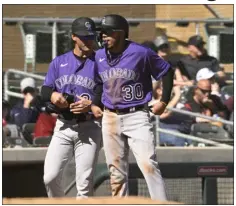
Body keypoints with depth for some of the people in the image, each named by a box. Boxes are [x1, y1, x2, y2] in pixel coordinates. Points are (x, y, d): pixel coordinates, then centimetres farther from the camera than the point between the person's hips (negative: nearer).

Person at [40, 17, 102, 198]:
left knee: (84, 183, -5)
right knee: (50, 177, -4)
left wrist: (91, 105, -19)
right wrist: (53, 95, -13)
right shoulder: (59, 62, 12)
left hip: (89, 129, -3)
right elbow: (44, 91, 10)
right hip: (63, 127, 3)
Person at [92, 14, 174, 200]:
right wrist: (94, 104, 14)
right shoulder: (99, 56, 6)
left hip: (137, 116, -5)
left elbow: (167, 72, 1)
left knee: (148, 164, -17)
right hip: (110, 118, 5)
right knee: (116, 172, 8)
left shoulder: (141, 53, -9)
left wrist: (164, 102, -3)